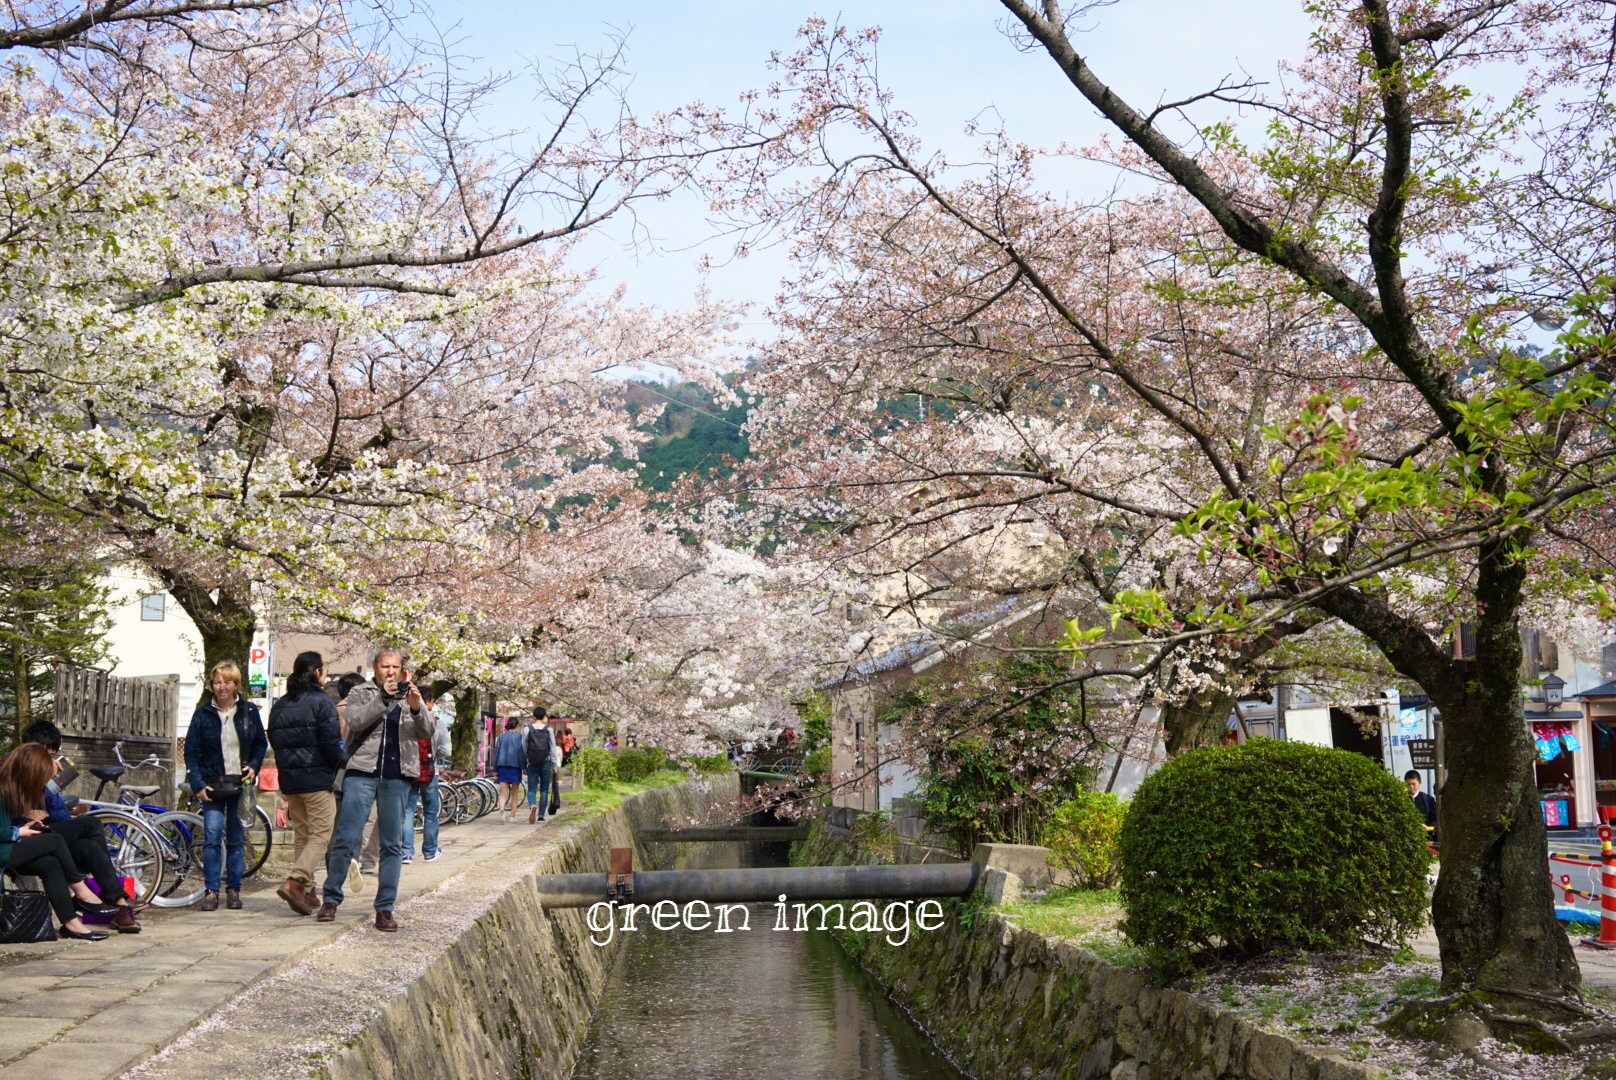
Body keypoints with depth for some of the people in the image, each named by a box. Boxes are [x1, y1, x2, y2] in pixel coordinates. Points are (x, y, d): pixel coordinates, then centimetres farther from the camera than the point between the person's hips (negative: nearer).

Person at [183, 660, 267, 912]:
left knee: (236, 840, 6)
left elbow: (261, 743, 13)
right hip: (212, 784, -1)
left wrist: (254, 766, -5)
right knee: (212, 836, -12)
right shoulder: (203, 713, 0)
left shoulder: (249, 711, 3)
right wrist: (197, 785, -9)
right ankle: (211, 890, -6)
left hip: (240, 784, 1)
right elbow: (191, 751, 0)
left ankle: (233, 889, 14)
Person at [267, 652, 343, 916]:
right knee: (322, 835, -5)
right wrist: (342, 765, 4)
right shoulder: (321, 702, -10)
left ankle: (306, 891, 14)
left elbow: (274, 741, 14)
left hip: (289, 780, 7)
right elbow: (331, 743, -14)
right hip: (317, 779, -7)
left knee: (302, 835, 14)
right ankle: (294, 882, -20)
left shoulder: (279, 705, 12)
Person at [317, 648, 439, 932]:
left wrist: (416, 707, -19)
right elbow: (355, 720, -10)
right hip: (362, 773, -2)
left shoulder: (411, 695, 15)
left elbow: (428, 730, 0)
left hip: (397, 778, 2)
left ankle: (385, 908, 8)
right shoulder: (360, 692, 10)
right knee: (345, 838, -6)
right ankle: (331, 899, 9)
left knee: (392, 845, 3)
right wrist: (383, 698, -21)